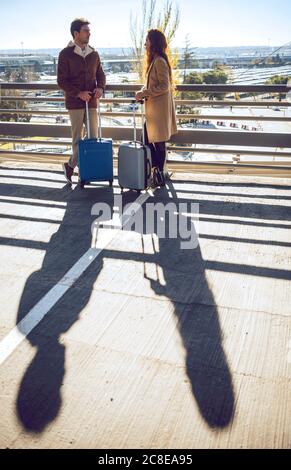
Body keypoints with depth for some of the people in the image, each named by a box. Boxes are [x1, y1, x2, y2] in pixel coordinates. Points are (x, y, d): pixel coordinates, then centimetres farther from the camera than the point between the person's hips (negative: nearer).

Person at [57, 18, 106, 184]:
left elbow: (101, 75, 16)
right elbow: (62, 81, -7)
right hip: (75, 102, -5)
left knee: (93, 136, 4)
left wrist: (100, 88, -6)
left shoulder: (94, 54, 9)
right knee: (78, 137, -2)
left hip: (91, 101, 5)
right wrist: (78, 93, -18)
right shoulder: (66, 54, -4)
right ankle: (71, 166, 18)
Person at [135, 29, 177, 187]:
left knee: (158, 142, -2)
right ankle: (157, 170, 23)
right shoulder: (154, 60, 15)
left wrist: (144, 93, -19)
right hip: (153, 108, 10)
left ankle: (159, 176, 9)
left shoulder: (159, 61, -15)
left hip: (159, 108, -10)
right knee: (148, 139, 14)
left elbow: (164, 86, -20)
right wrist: (142, 92, 5)